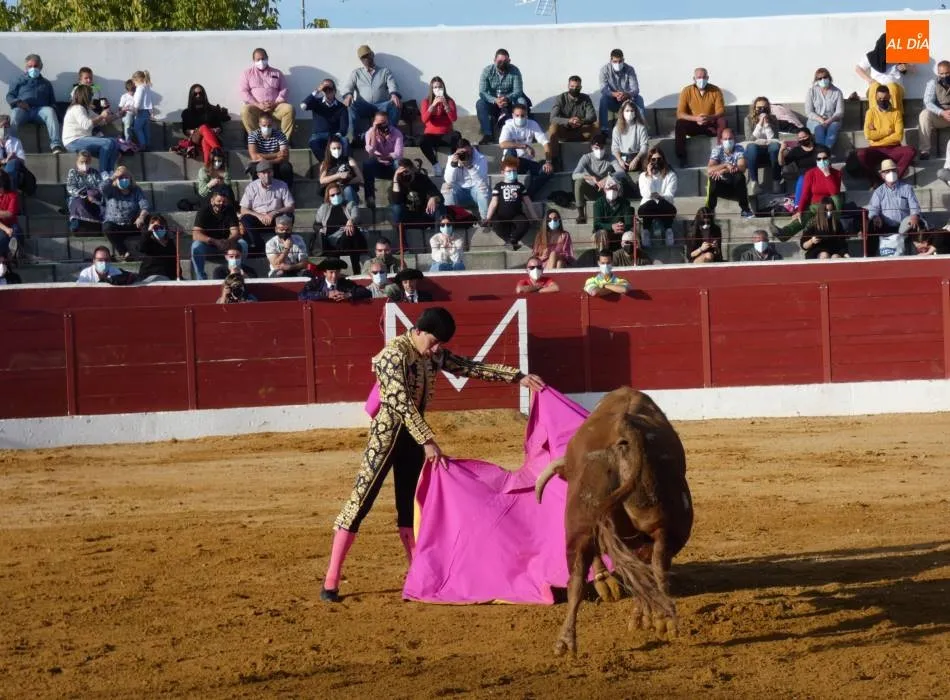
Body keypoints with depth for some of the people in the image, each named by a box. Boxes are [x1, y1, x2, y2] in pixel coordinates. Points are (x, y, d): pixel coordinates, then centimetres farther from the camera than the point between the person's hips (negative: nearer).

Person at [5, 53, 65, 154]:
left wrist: (53, 106, -1)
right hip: (23, 109, -1)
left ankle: (56, 145, -47)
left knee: (50, 111, -34)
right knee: (15, 115, -37)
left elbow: (52, 102, 25)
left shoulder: (46, 83, 32)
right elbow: (9, 96, 15)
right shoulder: (19, 81, 27)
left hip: (40, 109, 1)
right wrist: (18, 102, -8)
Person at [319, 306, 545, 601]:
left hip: (414, 433, 8)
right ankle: (331, 582, -7)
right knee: (360, 502, -7)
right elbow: (401, 403, -25)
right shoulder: (394, 354, -18)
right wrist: (428, 440, -30)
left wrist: (517, 377, 6)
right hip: (387, 433, -8)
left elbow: (472, 367, 11)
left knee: (411, 505, 12)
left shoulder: (433, 354, 6)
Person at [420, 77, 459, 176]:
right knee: (423, 142, -36)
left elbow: (454, 118, -9)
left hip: (446, 134, 0)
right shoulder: (426, 101, 2)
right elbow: (424, 119, -12)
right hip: (431, 134, 0)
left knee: (456, 136, -35)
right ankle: (435, 164, -15)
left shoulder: (449, 101, 4)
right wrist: (433, 105, -22)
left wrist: (446, 105, -22)